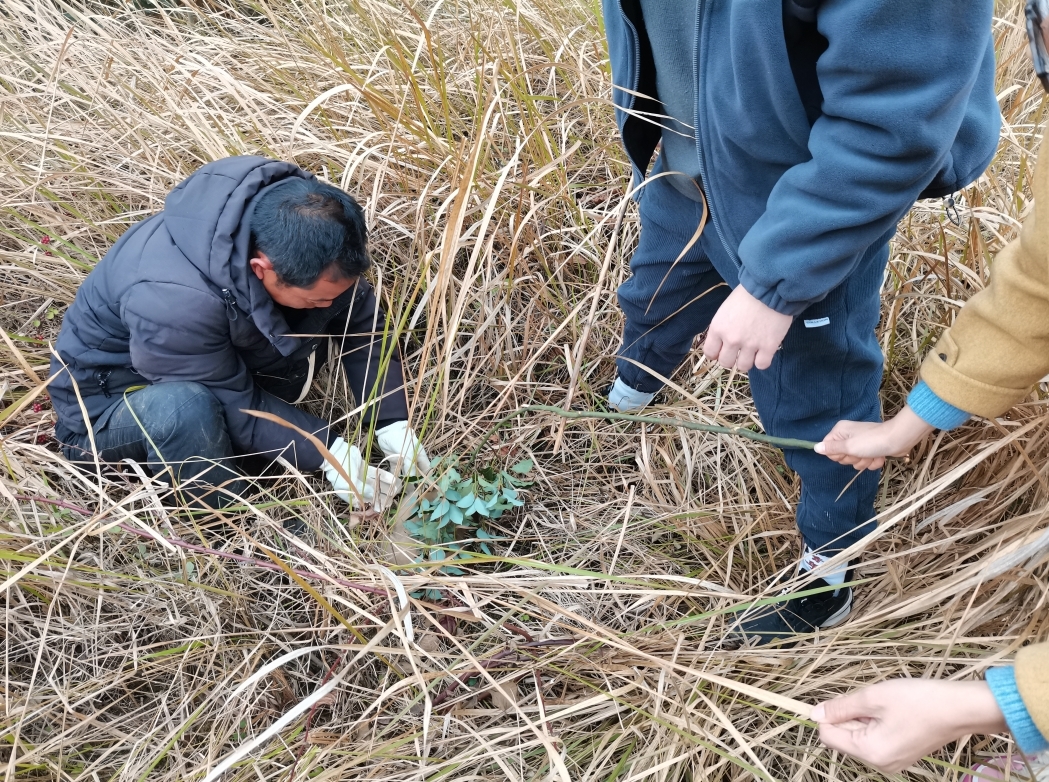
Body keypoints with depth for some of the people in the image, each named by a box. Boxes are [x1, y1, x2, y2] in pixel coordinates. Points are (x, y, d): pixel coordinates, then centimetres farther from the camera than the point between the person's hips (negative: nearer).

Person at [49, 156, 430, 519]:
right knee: (186, 410, -41)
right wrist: (327, 451, -25)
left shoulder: (298, 233, -23)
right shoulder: (171, 301, -41)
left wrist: (393, 421, -16)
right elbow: (236, 405, -27)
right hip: (107, 398, -6)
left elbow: (362, 323, -10)